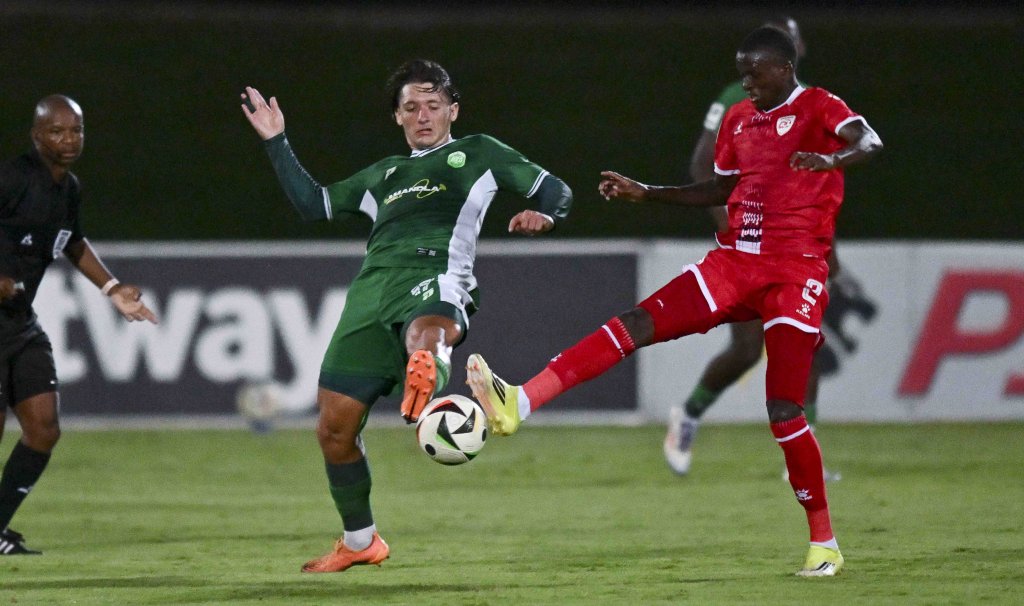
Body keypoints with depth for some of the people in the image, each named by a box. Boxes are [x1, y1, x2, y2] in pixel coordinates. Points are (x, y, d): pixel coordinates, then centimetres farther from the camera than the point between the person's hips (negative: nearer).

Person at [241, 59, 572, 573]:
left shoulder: (477, 154, 24)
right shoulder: (384, 175, 36)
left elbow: (555, 190, 21)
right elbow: (313, 203, 39)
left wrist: (543, 215, -1)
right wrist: (275, 141, 36)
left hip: (433, 277, -5)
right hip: (371, 290, 5)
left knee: (425, 334, -45)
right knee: (334, 427, 1)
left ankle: (426, 376, -82)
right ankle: (359, 541, 20)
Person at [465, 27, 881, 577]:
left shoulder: (817, 108, -5)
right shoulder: (738, 118, 16)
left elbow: (869, 142, -25)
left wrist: (833, 159, -46)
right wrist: (645, 194, 23)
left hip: (795, 273, -6)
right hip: (735, 261, 6)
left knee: (784, 412, -11)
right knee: (639, 324, -11)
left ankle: (824, 544, 3)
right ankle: (518, 404, -21)